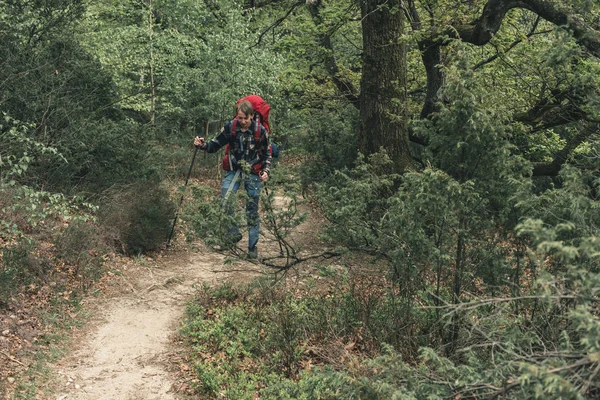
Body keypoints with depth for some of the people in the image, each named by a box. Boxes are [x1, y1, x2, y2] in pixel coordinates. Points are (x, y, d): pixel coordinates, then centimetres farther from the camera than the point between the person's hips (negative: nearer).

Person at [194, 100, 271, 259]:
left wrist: (266, 171, -12)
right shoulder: (230, 127, -9)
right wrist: (202, 145, -23)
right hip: (234, 170, 1)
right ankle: (234, 233, -8)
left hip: (254, 173, -1)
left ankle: (253, 247, 14)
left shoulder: (260, 131, -10)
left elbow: (267, 154, 3)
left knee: (252, 211, 5)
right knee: (225, 200, -24)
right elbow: (215, 145, -3)